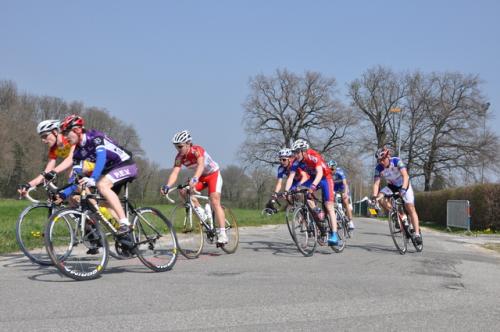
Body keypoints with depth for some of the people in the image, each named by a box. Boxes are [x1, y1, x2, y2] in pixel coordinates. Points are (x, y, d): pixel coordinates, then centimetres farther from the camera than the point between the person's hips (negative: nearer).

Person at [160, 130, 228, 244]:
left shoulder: (197, 150, -30)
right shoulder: (179, 157, -14)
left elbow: (201, 165, -48)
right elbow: (175, 172, -25)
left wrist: (194, 179, -66)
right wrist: (167, 186, -43)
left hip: (213, 174, -6)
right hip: (201, 177, 6)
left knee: (215, 202, -19)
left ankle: (222, 233, -19)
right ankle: (200, 211, -3)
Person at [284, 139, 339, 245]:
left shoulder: (314, 156, -31)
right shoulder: (296, 162, -16)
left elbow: (320, 173, -42)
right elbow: (291, 177, -18)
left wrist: (313, 186, -57)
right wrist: (286, 191, -32)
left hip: (325, 178, -6)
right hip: (313, 178, 6)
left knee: (329, 207, -12)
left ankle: (334, 235, -13)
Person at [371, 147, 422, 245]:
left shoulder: (397, 161, -28)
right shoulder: (378, 168, -20)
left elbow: (405, 176, -37)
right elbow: (376, 183, -26)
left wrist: (403, 188, -53)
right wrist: (374, 195, -43)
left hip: (404, 185, -3)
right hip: (392, 186, 3)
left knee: (410, 208, -16)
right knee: (380, 198, -25)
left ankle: (417, 233, -16)